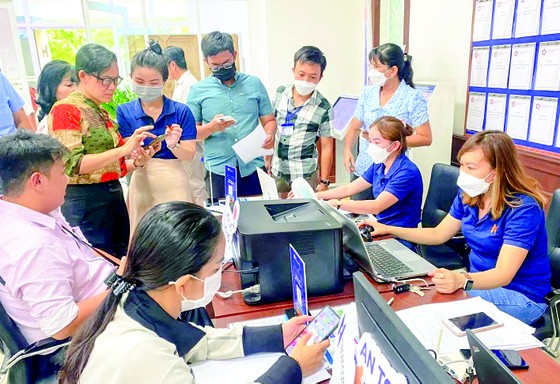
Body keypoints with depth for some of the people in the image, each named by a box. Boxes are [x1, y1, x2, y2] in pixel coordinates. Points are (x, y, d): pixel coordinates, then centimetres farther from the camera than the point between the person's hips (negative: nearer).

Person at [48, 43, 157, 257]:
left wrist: (138, 162, -1)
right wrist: (124, 149, -24)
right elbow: (72, 164, -19)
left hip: (115, 199, 7)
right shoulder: (65, 110, -8)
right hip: (85, 204, -7)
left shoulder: (101, 113, 14)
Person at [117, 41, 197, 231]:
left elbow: (189, 156, -3)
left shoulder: (181, 111, -2)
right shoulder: (124, 112, 2)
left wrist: (173, 145, -23)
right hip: (141, 183, 1)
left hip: (174, 184, -1)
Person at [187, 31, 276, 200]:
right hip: (219, 169, -1)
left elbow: (269, 120, 11)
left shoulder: (254, 83, 8)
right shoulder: (198, 90, 5)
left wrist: (270, 134, -11)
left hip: (253, 167, 1)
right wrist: (212, 127, -15)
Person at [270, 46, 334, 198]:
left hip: (305, 175, -3)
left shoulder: (323, 108, -14)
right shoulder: (280, 93, -3)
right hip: (277, 171, 4)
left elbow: (326, 147, -7)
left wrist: (323, 182, -5)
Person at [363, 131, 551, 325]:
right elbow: (438, 234, 10)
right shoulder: (468, 194, -1)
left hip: (520, 296, -6)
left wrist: (461, 281, -50)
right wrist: (387, 229, 3)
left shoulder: (524, 208, -22)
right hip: (481, 280, 7)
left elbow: (503, 274, -30)